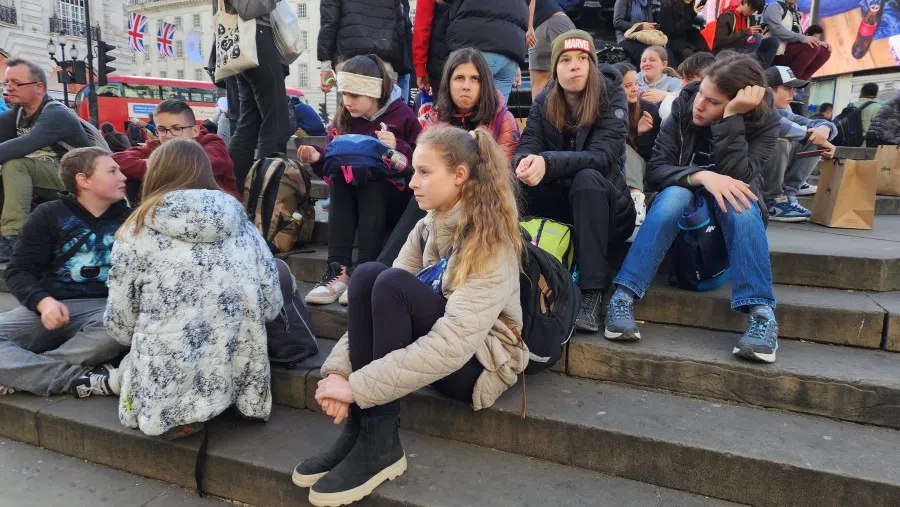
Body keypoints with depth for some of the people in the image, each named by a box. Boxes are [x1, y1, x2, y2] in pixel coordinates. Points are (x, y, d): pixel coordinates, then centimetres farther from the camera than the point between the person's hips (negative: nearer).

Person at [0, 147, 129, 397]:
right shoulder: (48, 215, 8)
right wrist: (43, 301, -17)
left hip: (103, 307, 0)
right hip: (52, 306, 0)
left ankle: (22, 372, -26)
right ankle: (84, 379, -34)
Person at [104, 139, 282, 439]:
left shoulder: (137, 232, -3)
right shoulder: (241, 225, 3)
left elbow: (120, 324, 1)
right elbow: (271, 306, 6)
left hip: (168, 391, -2)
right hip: (241, 381, 3)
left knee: (130, 361, 26)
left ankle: (178, 415, 5)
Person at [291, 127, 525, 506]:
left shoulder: (491, 245, -21)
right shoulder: (428, 229, 2)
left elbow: (451, 346, -31)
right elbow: (377, 305, -6)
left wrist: (357, 387, -31)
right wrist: (339, 369, -21)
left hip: (477, 363, -7)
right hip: (427, 346, 7)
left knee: (392, 285, -29)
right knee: (367, 275, -19)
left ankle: (380, 444, -22)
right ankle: (358, 429, -18)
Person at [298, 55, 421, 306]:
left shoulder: (403, 115, -7)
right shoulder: (343, 118, 5)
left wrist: (397, 148, -28)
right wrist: (318, 158, -14)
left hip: (394, 196, -4)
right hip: (352, 197, 4)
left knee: (370, 185, -33)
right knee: (339, 181, -27)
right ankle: (337, 270, -34)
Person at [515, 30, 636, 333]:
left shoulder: (611, 97, -10)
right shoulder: (543, 102, 1)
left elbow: (602, 156, -23)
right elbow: (526, 148, -11)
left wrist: (548, 163, -40)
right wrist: (525, 163, -37)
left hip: (605, 207, -3)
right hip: (558, 204, 3)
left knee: (587, 179, -36)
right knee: (515, 184, -23)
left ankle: (592, 293, -38)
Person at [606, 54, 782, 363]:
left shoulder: (764, 123, -14)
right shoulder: (684, 106, -13)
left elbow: (738, 179, -29)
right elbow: (655, 170, -19)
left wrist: (732, 117, -34)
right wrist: (700, 176, -36)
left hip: (731, 212, 0)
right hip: (683, 203, 0)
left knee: (739, 200, -34)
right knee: (674, 194, -34)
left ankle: (762, 314, -39)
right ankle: (622, 298, -41)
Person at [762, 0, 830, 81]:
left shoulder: (795, 14, 23)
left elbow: (799, 38, 20)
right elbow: (776, 28, -20)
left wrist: (819, 42, 3)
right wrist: (802, 38, -27)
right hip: (776, 54, -8)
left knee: (825, 51, 0)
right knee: (812, 46, -24)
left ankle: (800, 79, -5)